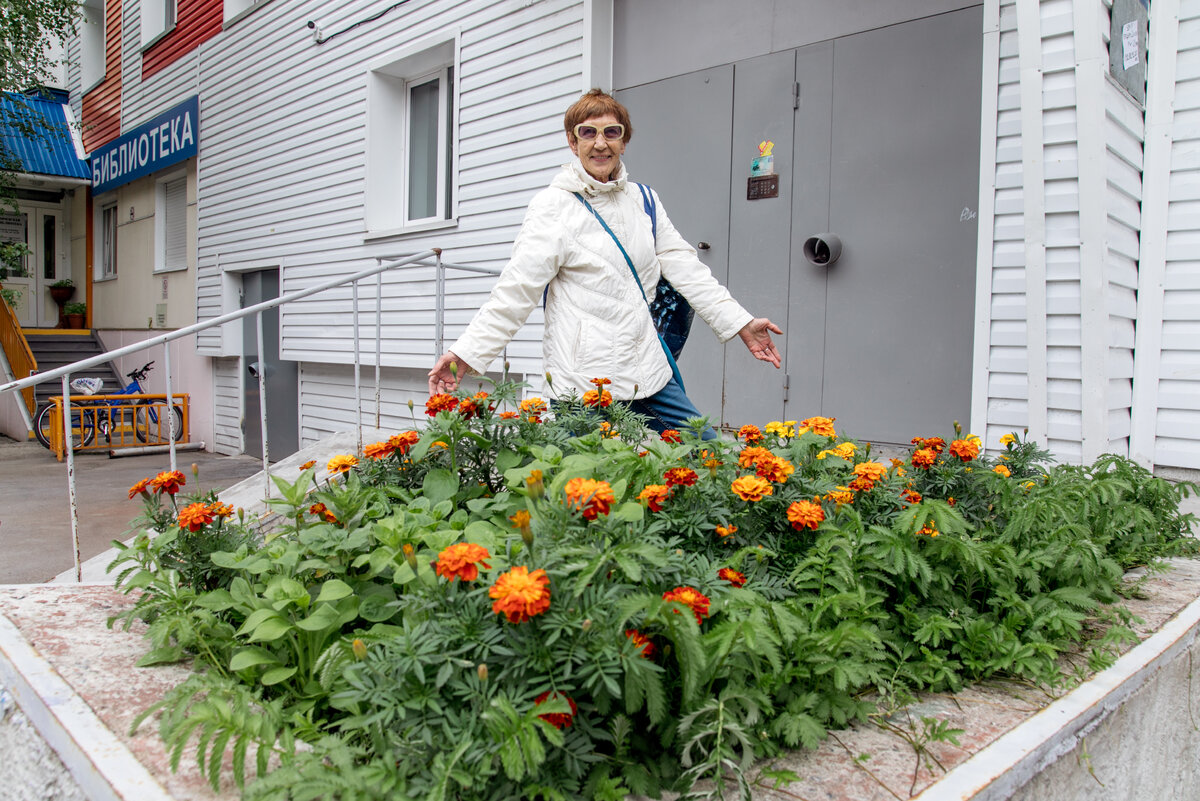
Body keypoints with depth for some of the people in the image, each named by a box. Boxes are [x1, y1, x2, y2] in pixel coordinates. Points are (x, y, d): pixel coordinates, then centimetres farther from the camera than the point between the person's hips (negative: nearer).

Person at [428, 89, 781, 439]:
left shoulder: (643, 200, 12)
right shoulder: (554, 206, -5)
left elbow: (686, 269, 14)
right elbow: (516, 290, -9)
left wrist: (740, 322, 9)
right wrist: (467, 352, -17)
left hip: (649, 372, 6)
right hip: (584, 384, -6)